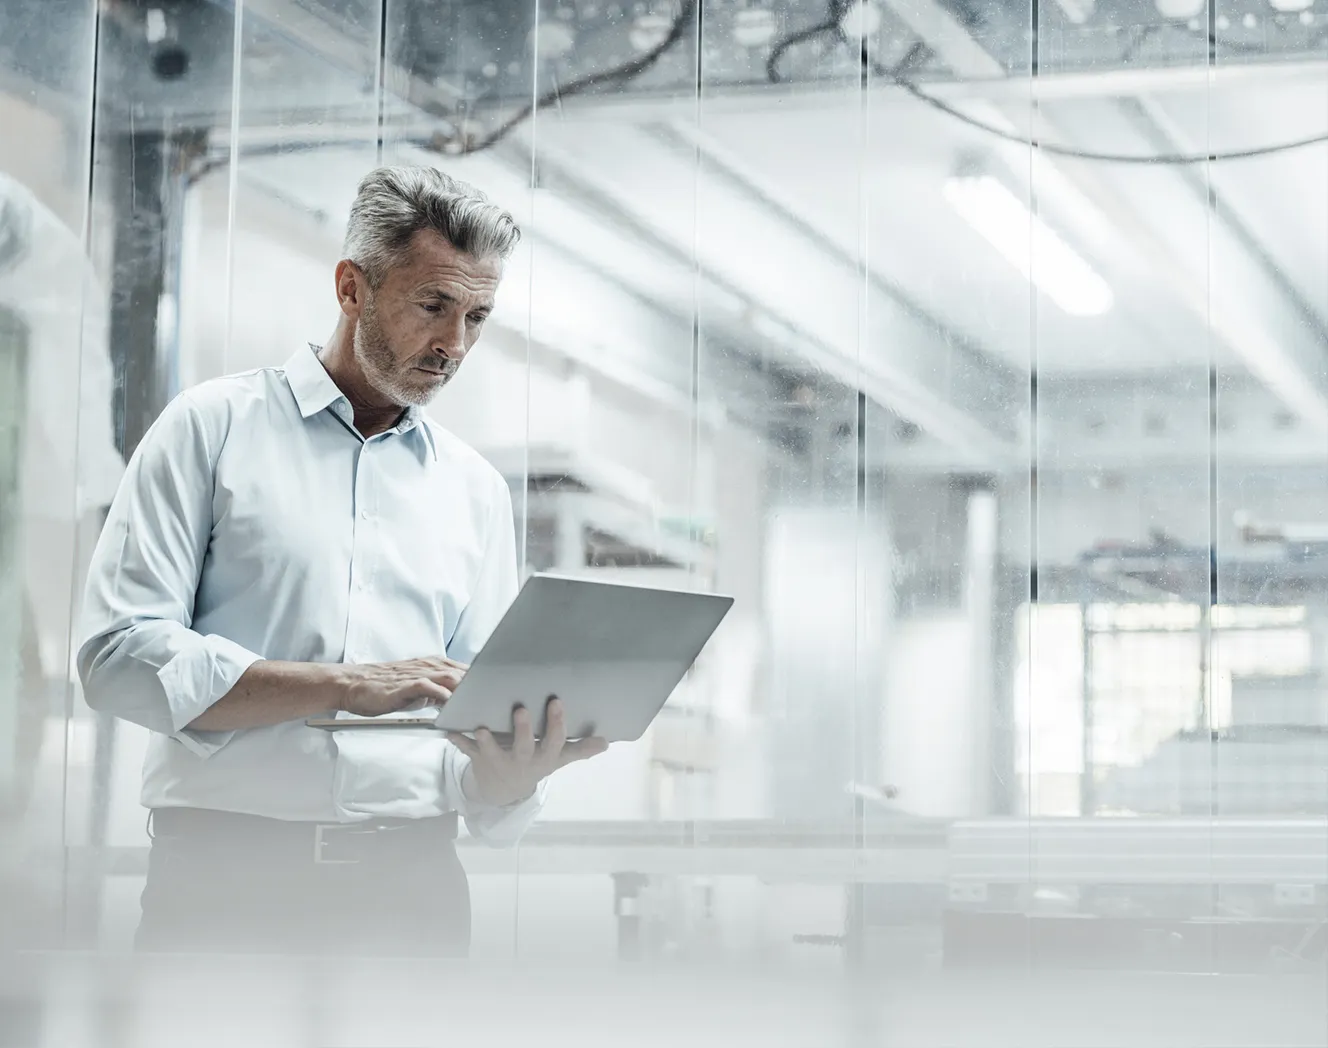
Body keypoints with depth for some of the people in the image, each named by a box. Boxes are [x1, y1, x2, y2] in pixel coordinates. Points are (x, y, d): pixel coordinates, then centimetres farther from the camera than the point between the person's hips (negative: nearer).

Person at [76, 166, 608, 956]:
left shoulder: (477, 489, 16)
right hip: (229, 871, -3)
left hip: (412, 884, 3)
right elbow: (119, 656, -7)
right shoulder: (217, 426, 4)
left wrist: (508, 779, -12)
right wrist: (348, 684, -15)